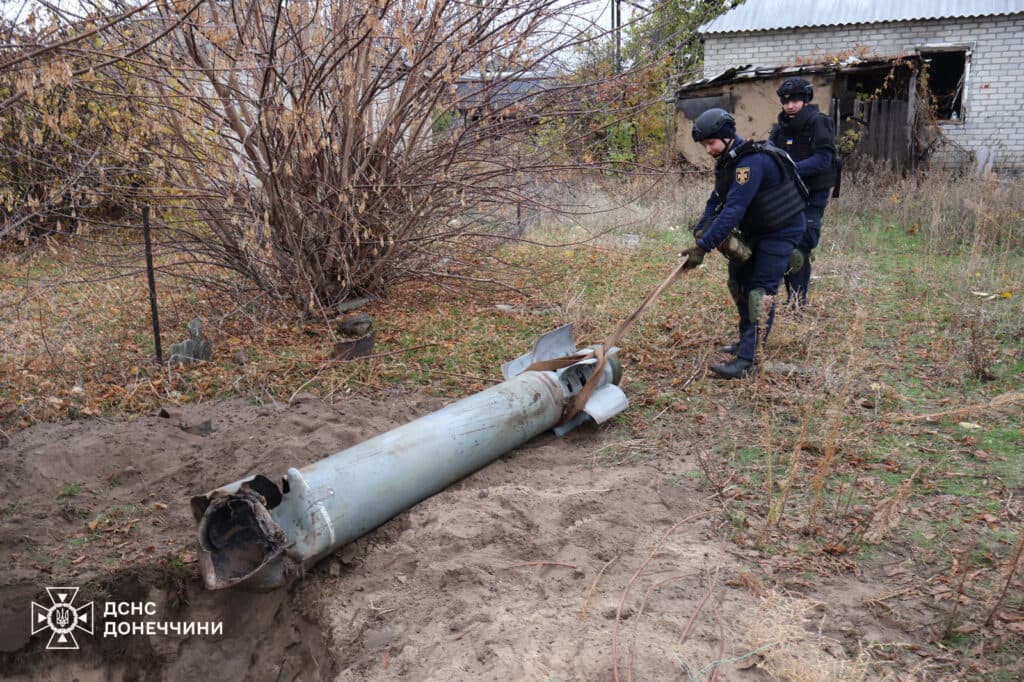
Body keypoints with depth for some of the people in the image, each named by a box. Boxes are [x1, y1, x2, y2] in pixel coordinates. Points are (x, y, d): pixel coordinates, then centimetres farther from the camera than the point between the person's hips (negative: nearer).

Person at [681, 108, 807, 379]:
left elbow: (733, 209, -37)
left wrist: (703, 247, -41)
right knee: (738, 280, 14)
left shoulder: (752, 161, -30)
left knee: (761, 291, -16)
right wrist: (701, 231, -16)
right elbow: (716, 201, 2)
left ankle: (745, 361, -19)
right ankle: (747, 340, 30)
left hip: (781, 230, -10)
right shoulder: (728, 161, 1)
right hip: (755, 229, 10)